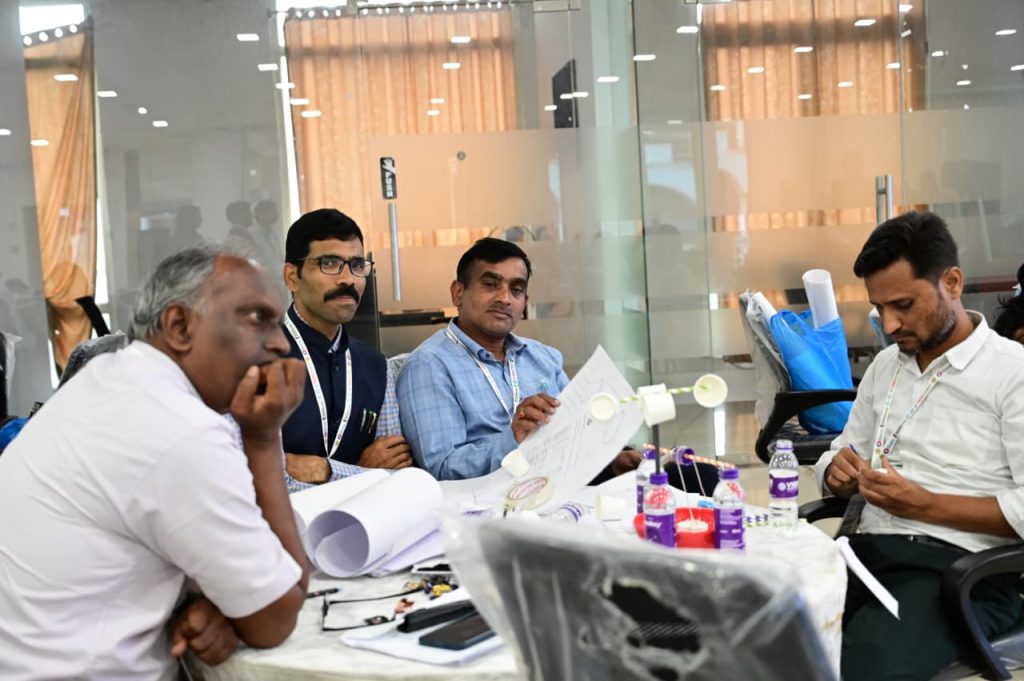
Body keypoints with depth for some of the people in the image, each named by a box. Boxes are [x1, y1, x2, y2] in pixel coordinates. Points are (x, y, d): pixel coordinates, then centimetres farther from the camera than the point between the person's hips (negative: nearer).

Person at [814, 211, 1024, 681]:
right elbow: (842, 454, 23)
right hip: (870, 551, 6)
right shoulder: (885, 365, 18)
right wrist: (838, 473, 0)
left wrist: (925, 504, -14)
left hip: (963, 567, -5)